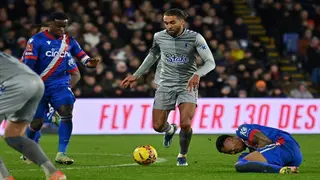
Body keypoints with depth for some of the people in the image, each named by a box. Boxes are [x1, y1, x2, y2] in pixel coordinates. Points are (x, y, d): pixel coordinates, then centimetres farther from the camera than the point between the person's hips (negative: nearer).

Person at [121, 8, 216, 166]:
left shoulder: (195, 38, -13)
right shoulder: (159, 37, -3)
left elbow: (210, 62, -17)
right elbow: (153, 55, 18)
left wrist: (197, 74, -36)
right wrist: (136, 75, 17)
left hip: (187, 86, -3)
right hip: (166, 85, 3)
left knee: (185, 124, -20)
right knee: (157, 126, 1)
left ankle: (182, 156, 9)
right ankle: (170, 130, 41)